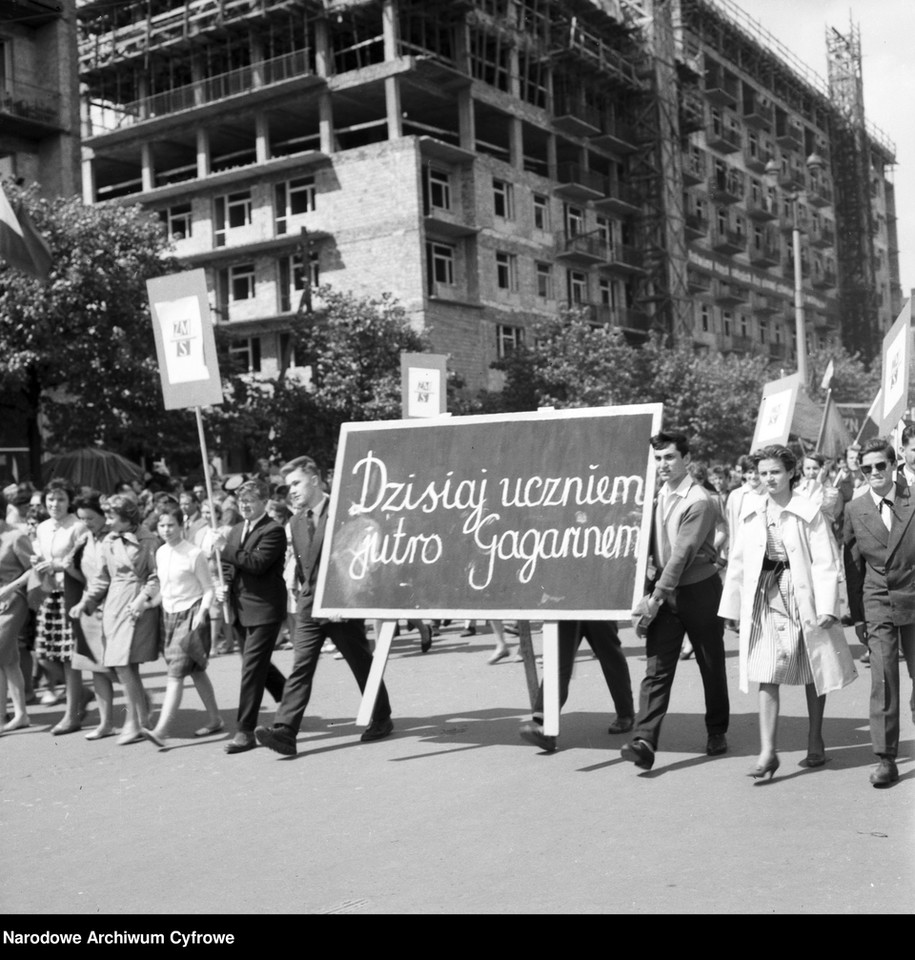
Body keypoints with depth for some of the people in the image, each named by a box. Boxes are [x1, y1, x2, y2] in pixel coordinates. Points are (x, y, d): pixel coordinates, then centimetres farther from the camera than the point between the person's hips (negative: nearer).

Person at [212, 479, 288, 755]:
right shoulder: (236, 530, 15)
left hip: (264, 608, -8)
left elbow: (258, 563, -21)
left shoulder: (273, 531, -10)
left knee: (252, 668, -9)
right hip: (241, 608, 8)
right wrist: (224, 585, 2)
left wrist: (225, 548, -22)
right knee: (258, 665, 17)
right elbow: (229, 565, 22)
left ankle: (245, 732, -5)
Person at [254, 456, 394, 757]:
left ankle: (381, 719, 25)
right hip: (309, 606, 5)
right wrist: (306, 592, 14)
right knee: (300, 668, -4)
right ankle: (284, 731, -10)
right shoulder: (296, 522, 12)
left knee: (362, 665, 8)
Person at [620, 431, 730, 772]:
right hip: (663, 593, 5)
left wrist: (657, 595, -21)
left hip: (698, 590, -5)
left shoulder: (699, 501, -15)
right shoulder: (658, 497, 8)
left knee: (711, 666, 10)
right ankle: (644, 742, -11)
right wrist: (652, 591, 1)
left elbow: (682, 553, -20)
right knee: (656, 670, -4)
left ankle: (717, 731, 27)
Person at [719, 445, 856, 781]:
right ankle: (767, 751, -5)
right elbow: (738, 562, 8)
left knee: (812, 675, 11)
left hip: (803, 598, -2)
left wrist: (827, 608, -17)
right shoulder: (750, 511, 4)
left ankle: (815, 742, 28)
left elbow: (826, 562, -9)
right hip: (764, 600, 2)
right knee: (766, 676, -5)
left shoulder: (809, 512, -7)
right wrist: (733, 608, 8)